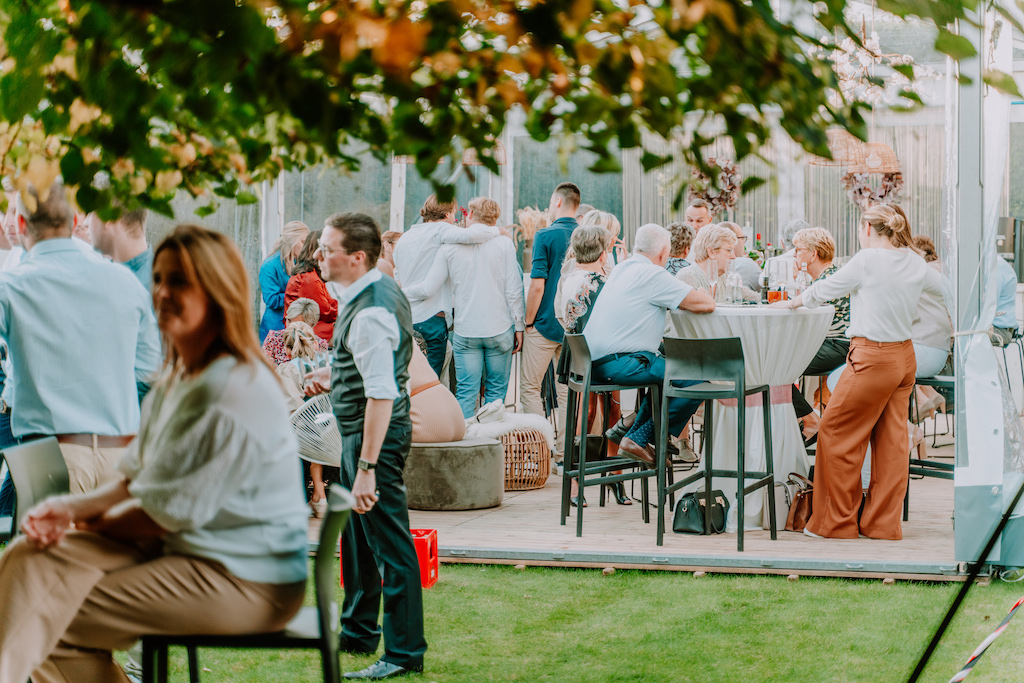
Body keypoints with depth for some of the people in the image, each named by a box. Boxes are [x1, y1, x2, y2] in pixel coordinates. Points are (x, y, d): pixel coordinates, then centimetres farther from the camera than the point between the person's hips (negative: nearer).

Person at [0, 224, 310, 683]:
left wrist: (92, 521, -2)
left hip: (245, 580, -9)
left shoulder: (234, 395, -21)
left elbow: (173, 513, -18)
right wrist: (74, 508, -5)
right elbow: (136, 477, 13)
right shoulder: (178, 378, 11)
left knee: (50, 626, -13)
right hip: (183, 549, 9)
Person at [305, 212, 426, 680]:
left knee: (389, 543, -4)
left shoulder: (369, 313, -25)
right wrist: (334, 374, 15)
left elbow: (381, 395, -29)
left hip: (376, 433, -11)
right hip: (356, 430, 11)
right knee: (356, 533, 23)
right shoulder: (381, 289, 7)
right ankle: (357, 632, 39)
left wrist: (367, 467, -30)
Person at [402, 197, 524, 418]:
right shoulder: (504, 244, -2)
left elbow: (428, 288, -3)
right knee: (496, 390, 8)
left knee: (466, 392, 4)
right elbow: (514, 290, -3)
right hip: (499, 329, 0)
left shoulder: (451, 246, -1)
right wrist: (518, 325, 6)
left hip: (465, 332, 0)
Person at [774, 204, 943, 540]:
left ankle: (836, 522, 9)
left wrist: (790, 303, 15)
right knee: (891, 439, 11)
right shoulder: (915, 263, 5)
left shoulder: (867, 260, -13)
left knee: (836, 432, 4)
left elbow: (824, 289, -2)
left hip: (873, 358, -8)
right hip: (904, 355, 8)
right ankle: (883, 523, 16)